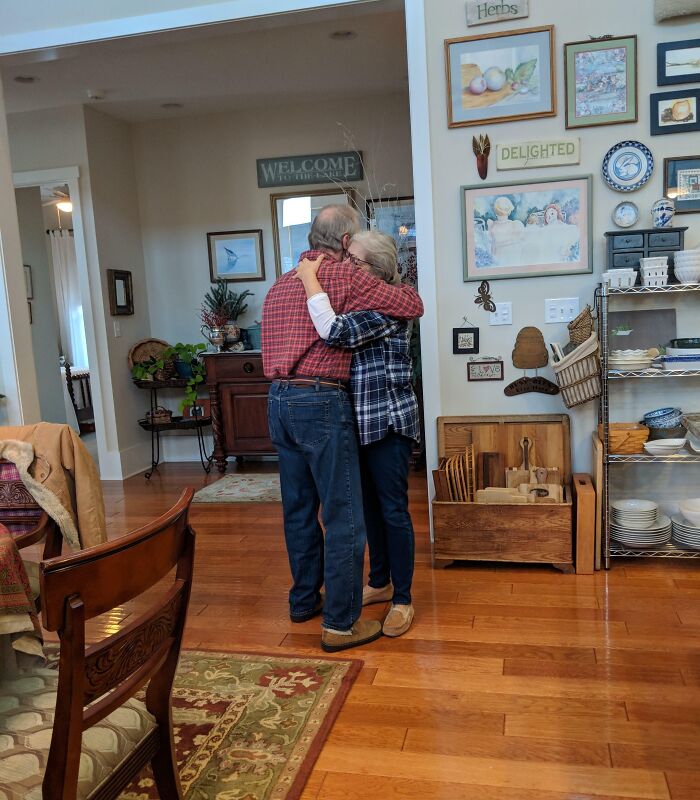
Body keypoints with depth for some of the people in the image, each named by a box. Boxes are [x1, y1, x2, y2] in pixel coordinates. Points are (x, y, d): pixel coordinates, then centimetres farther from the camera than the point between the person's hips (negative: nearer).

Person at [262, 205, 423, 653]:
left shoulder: (281, 285, 17)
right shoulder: (344, 276, -6)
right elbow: (413, 306, -5)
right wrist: (396, 284, 15)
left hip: (279, 400, 8)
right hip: (321, 402, -8)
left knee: (300, 509, 18)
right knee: (344, 517, -1)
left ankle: (304, 600, 32)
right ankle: (341, 624, 6)